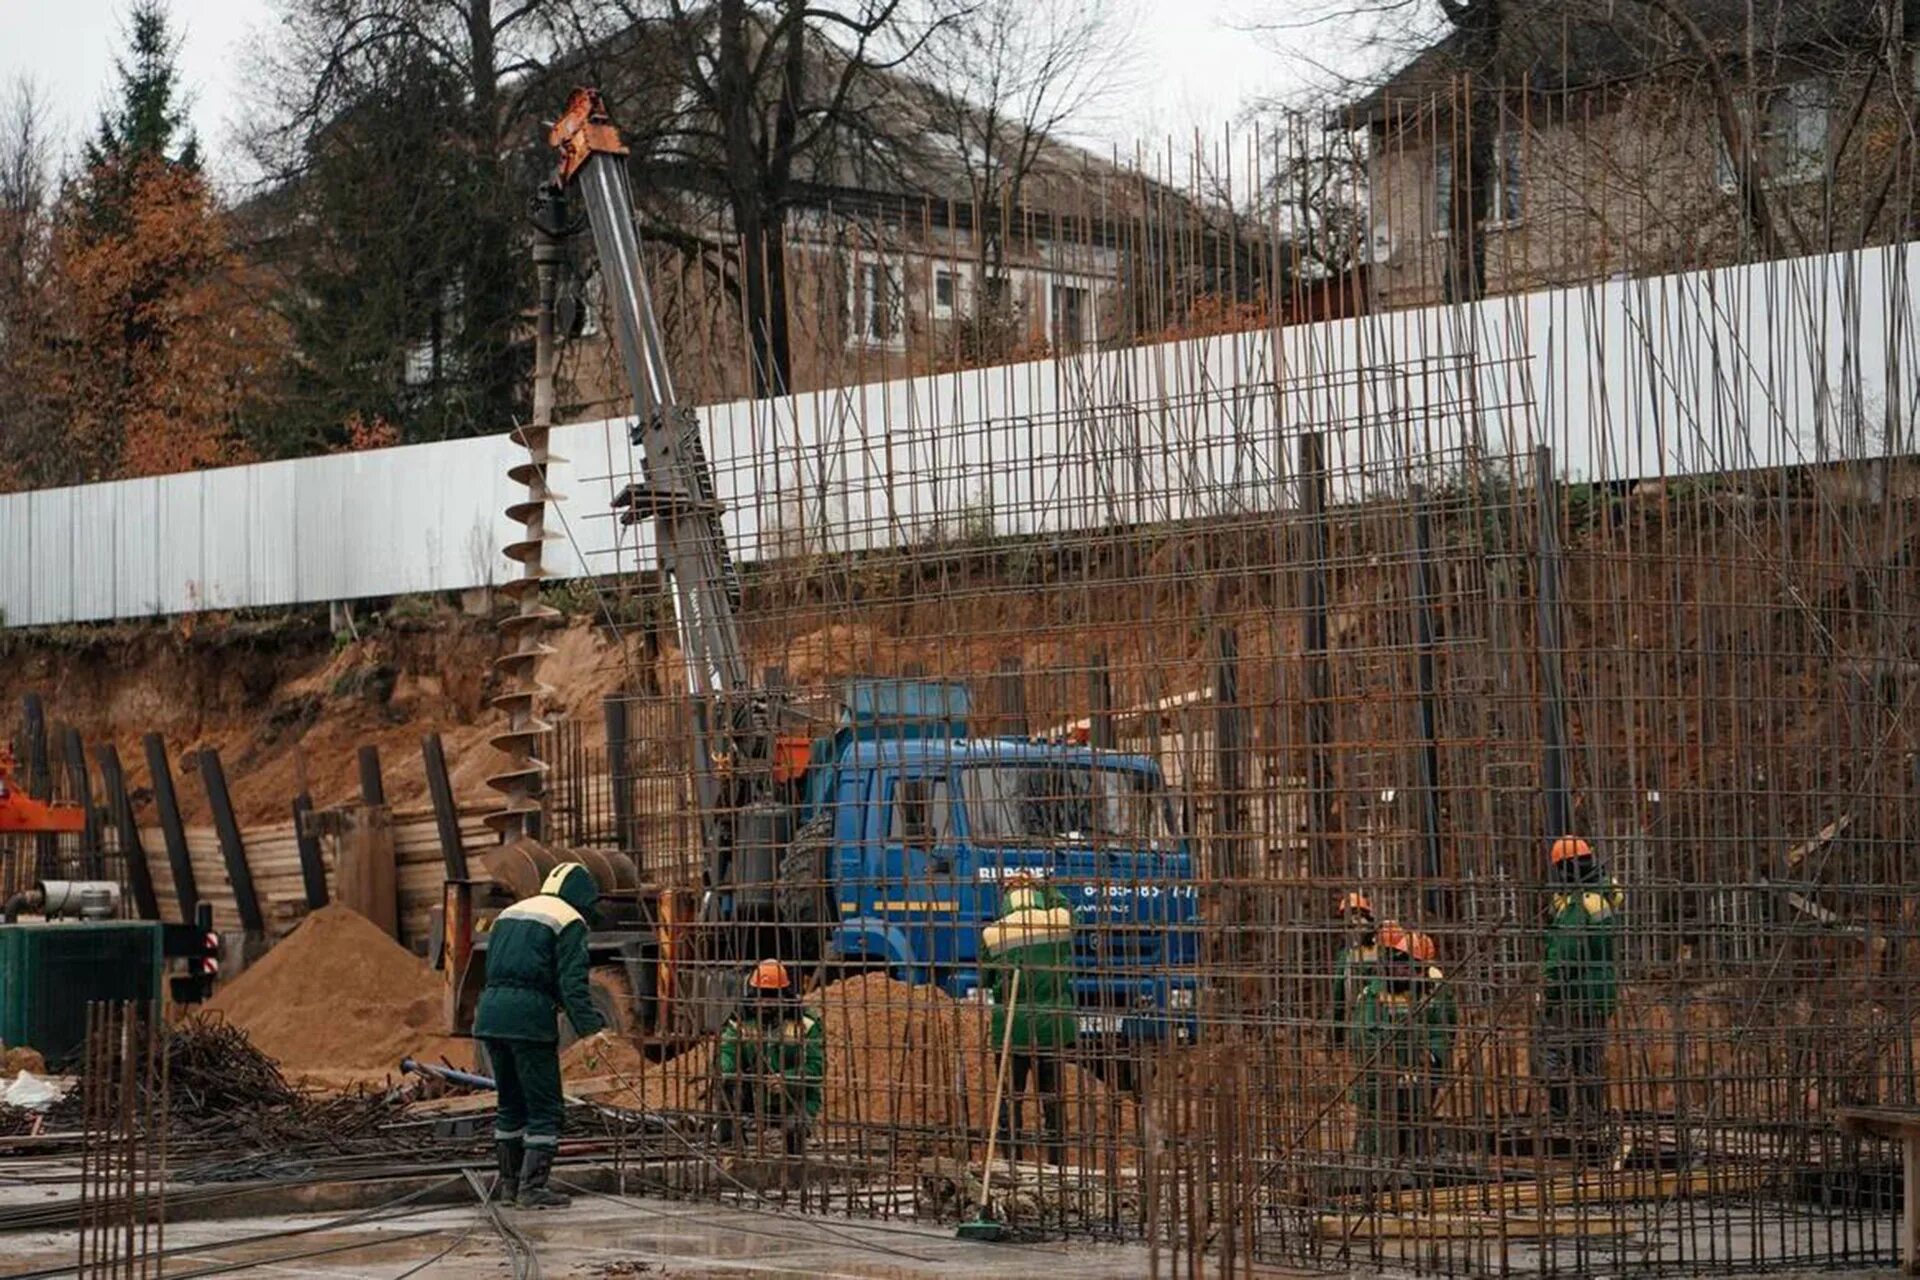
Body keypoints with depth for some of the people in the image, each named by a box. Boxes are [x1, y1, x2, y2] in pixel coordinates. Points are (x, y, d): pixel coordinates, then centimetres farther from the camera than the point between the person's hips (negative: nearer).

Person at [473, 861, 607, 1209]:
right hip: (530, 1017, -7)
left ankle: (509, 1182, 22)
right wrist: (590, 1028, -14)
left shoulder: (509, 914, 23)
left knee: (510, 1103, 18)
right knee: (545, 1107, -1)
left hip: (491, 1011, 7)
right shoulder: (568, 922, -1)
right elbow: (573, 984, -11)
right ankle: (532, 1187, -5)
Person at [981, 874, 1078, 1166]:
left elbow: (986, 979, 6)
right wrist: (1046, 887, 33)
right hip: (1052, 1026, 2)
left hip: (1011, 1029, -2)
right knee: (1053, 1098, 11)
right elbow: (1062, 903, 22)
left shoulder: (992, 934, -6)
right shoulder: (1059, 922, -2)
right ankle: (1057, 1161, 14)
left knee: (1010, 1098, 7)